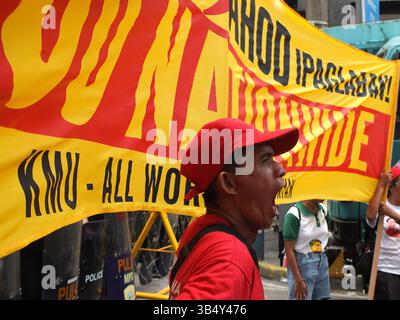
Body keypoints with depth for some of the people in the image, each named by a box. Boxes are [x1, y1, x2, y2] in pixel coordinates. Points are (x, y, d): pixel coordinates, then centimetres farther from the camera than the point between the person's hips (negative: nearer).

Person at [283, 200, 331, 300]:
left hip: (322, 262, 6)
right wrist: (298, 280, -17)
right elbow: (289, 249, -15)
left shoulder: (323, 210, 3)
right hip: (302, 264, -6)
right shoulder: (294, 214, -16)